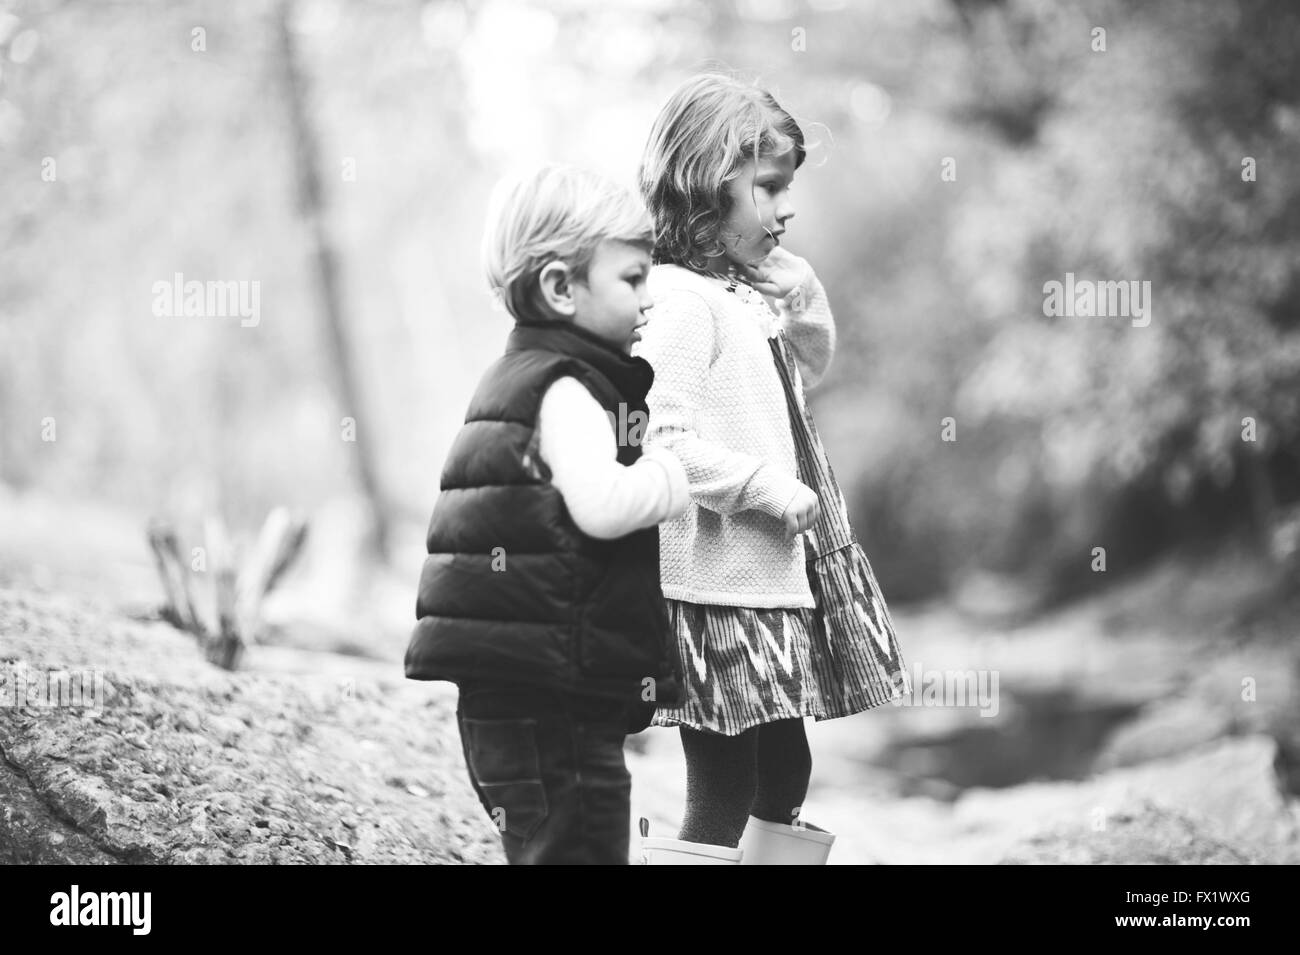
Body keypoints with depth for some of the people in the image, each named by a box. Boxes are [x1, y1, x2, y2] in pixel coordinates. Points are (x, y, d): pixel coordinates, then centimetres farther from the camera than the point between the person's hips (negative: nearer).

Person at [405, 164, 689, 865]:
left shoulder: (519, 377, 18)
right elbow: (603, 504, -30)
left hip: (508, 695, 10)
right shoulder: (564, 392, -14)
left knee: (544, 848, 16)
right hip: (551, 699, -10)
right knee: (580, 846, -8)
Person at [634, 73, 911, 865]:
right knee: (723, 794, -6)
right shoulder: (678, 299, -17)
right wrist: (768, 487, -20)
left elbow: (811, 367, 29)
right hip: (719, 587, -10)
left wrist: (799, 292, 10)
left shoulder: (744, 293, 12)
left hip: (777, 577, 10)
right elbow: (663, 443, -27)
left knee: (784, 776, 17)